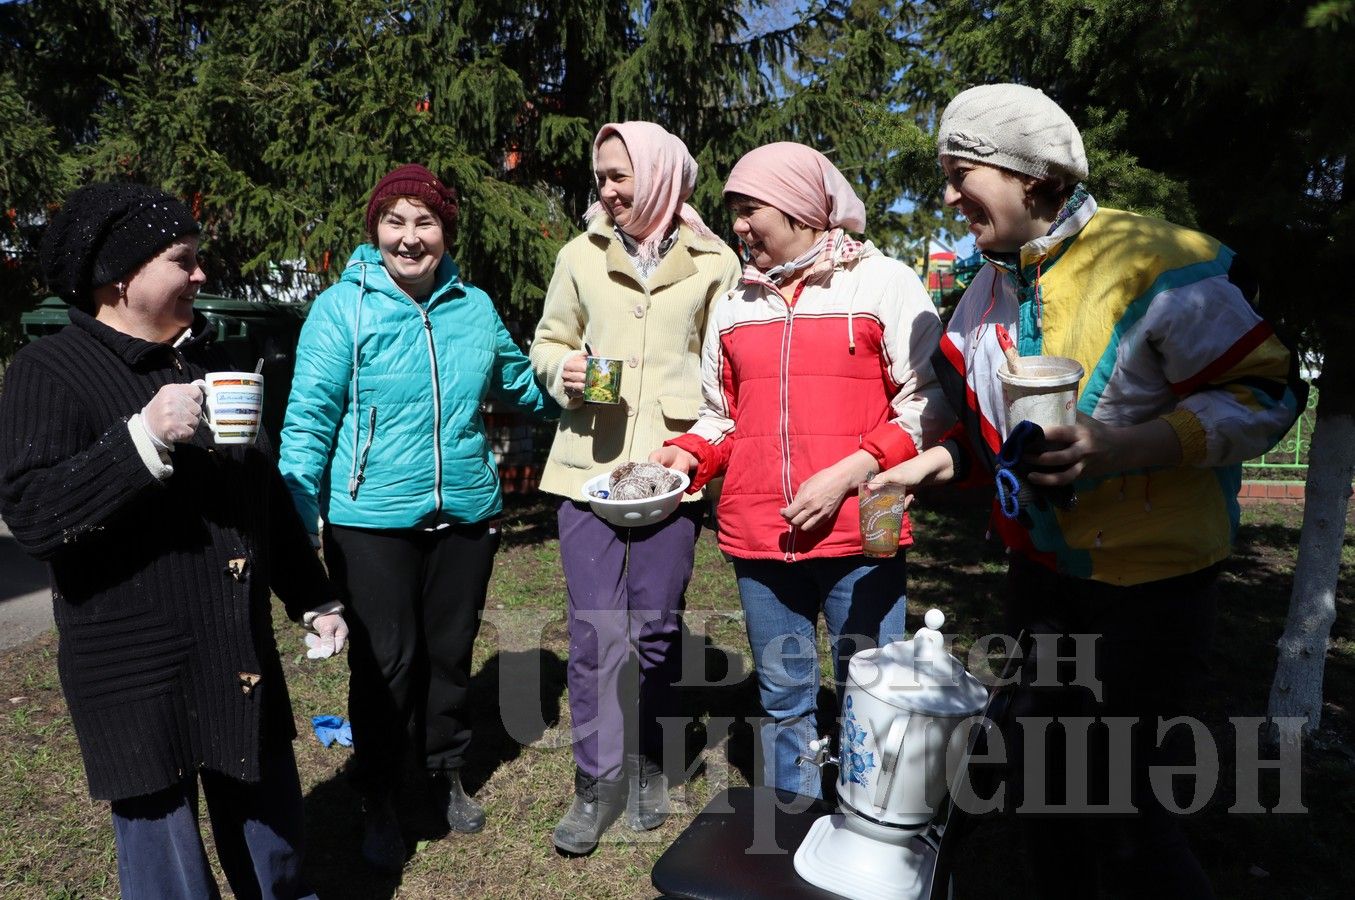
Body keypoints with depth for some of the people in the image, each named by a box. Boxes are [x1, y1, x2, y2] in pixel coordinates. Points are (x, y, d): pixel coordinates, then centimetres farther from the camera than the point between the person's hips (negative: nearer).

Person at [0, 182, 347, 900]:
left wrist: (311, 597, 17)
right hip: (137, 678, -6)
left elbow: (266, 491, 17)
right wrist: (145, 437, -29)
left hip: (243, 660, 6)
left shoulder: (206, 361, 13)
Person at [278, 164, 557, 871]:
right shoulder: (342, 308, -8)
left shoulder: (474, 307, 4)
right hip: (373, 520, -3)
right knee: (384, 663, 8)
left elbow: (519, 384, 18)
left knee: (451, 651, 18)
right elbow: (309, 420, -10)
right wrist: (298, 523, -14)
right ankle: (378, 801, 32)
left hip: (467, 513, 4)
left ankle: (446, 771, 42)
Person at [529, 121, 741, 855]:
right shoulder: (580, 255, 7)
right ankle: (597, 780, 22)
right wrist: (562, 369, -7)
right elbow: (547, 341, 15)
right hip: (587, 463, 1)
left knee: (657, 629, 10)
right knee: (592, 632, 3)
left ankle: (650, 767, 32)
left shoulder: (713, 262, 2)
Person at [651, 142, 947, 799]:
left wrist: (848, 474, -15)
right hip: (758, 543, 4)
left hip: (859, 535, -4)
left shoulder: (885, 283, 0)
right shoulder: (734, 302, 13)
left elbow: (926, 405, -4)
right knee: (783, 704, 16)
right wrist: (684, 456, -1)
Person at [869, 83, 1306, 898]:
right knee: (1041, 778, 20)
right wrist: (944, 461, -3)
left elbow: (1268, 395, -15)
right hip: (1044, 570, 7)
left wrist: (1125, 447, -28)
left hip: (1153, 581, -6)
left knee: (1124, 827, 1)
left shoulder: (1160, 264, -17)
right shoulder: (989, 290, 5)